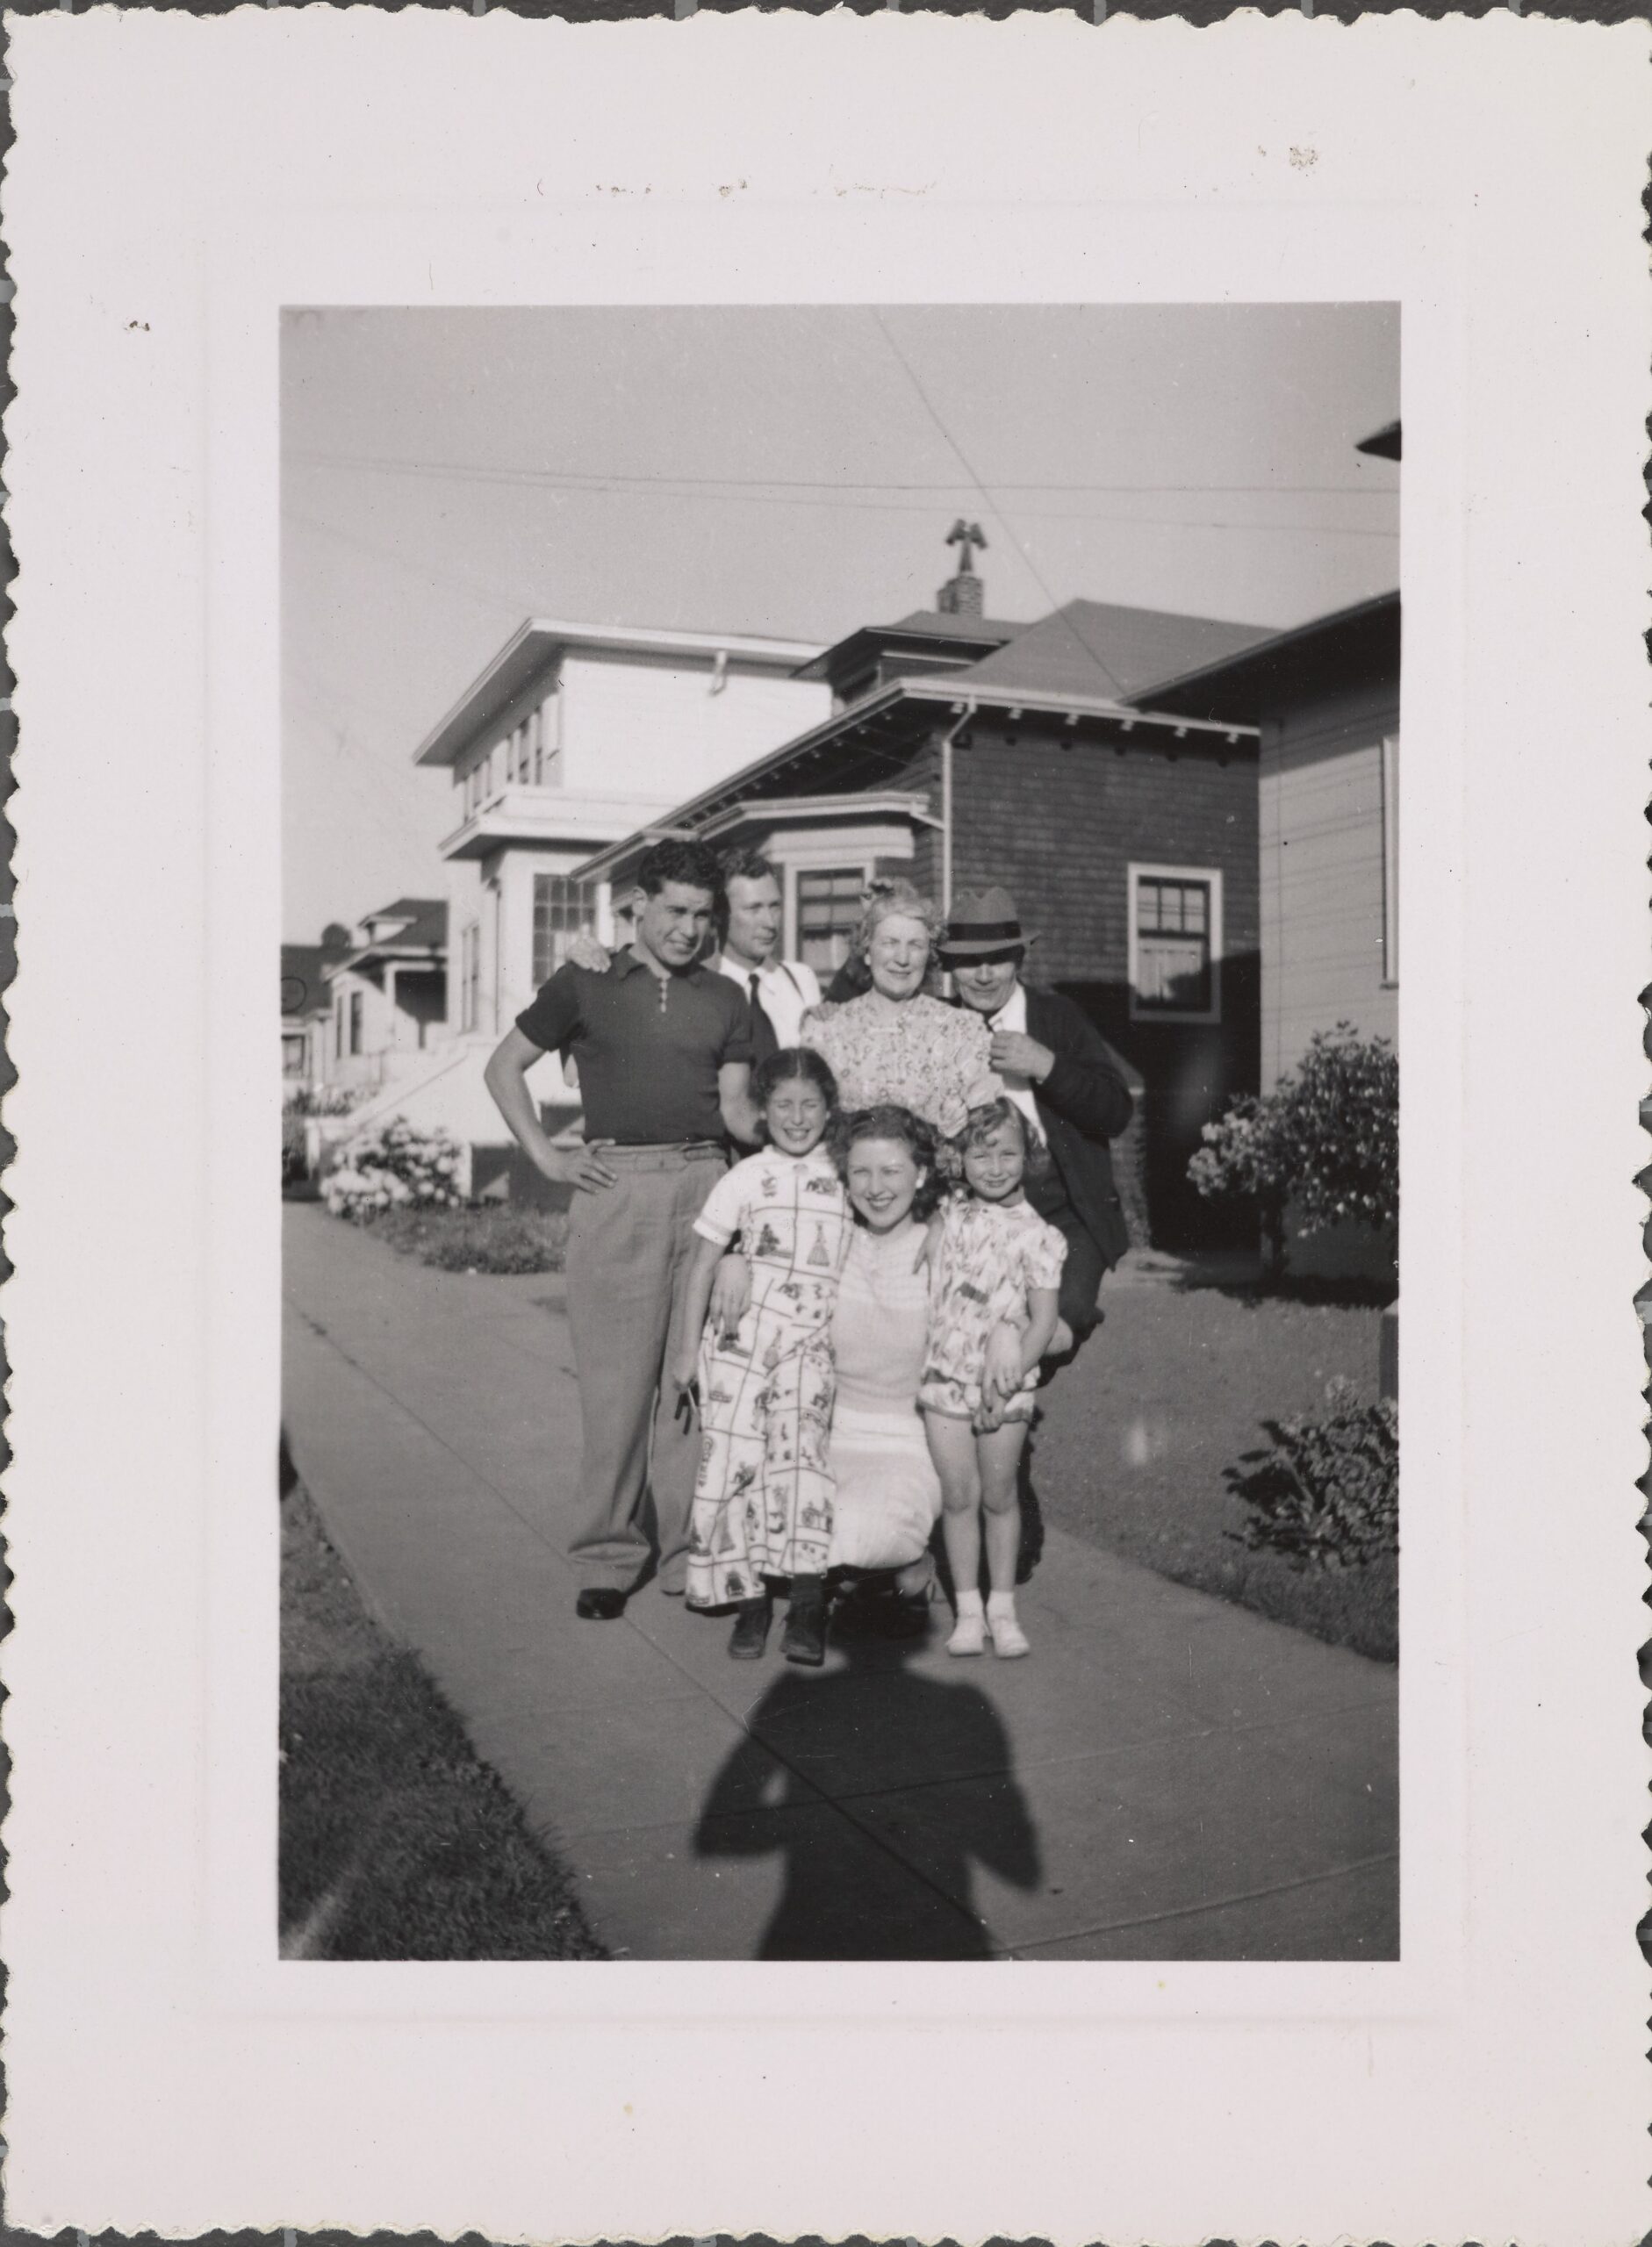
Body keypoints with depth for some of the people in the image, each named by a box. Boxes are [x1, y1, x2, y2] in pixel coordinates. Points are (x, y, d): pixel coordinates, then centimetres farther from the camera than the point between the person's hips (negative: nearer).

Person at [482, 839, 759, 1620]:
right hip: (615, 1184, -2)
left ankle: (691, 1552, 13)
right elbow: (504, 1066, 13)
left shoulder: (724, 999, 16)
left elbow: (735, 1104, 10)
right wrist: (546, 1157, 3)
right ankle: (606, 1558, 9)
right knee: (616, 1379, -1)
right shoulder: (584, 985, 8)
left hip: (705, 1183, 3)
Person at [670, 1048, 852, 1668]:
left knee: (799, 1444, -20)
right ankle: (749, 1598, 10)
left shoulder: (845, 1177, 10)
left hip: (814, 1338, 0)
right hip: (742, 1331, 1)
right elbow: (703, 1262, 8)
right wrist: (688, 1346, 6)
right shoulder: (746, 1178, 6)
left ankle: (809, 1605, -16)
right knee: (733, 1456, -4)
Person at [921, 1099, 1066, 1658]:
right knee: (959, 1495, 4)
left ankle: (1002, 1607, 21)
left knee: (999, 1496, 7)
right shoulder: (949, 1218, 4)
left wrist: (1012, 1373, -18)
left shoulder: (1036, 1235, -7)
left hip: (1006, 1385, -2)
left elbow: (1044, 1319, -9)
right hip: (945, 1376, 3)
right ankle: (968, 1610, 14)